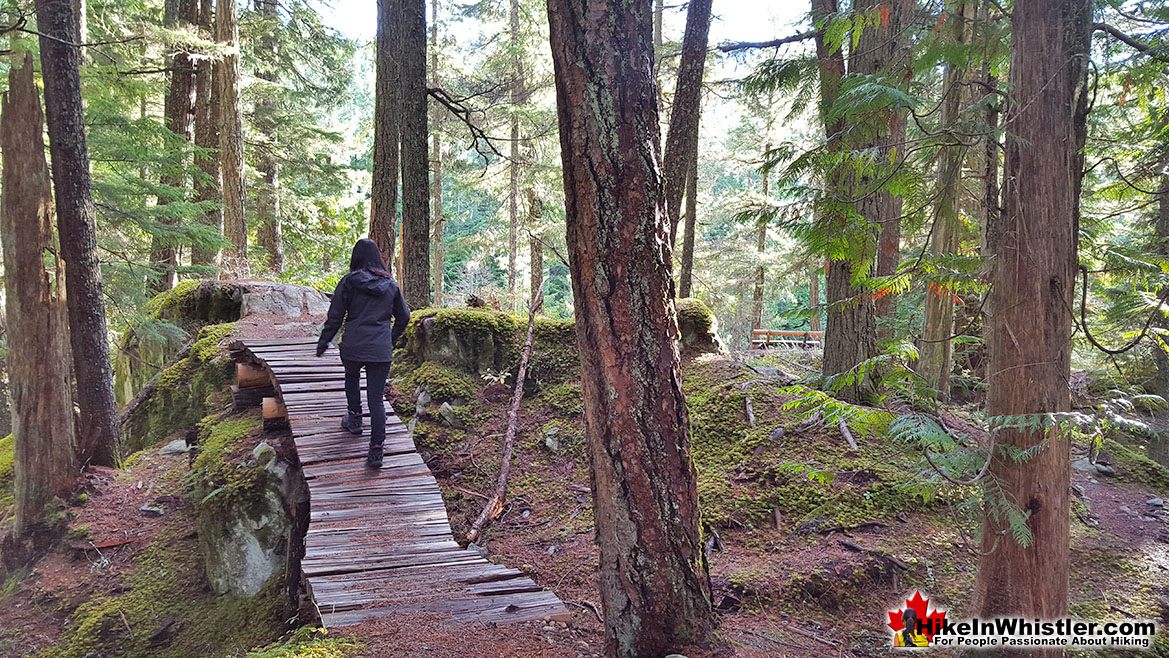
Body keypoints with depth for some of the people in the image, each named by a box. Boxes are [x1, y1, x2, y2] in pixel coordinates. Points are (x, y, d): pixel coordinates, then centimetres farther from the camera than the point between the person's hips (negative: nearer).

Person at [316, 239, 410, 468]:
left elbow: (335, 317, -3)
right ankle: (376, 450, -3)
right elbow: (403, 316, 14)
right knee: (377, 398, 3)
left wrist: (322, 344, 8)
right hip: (381, 351, 2)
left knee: (352, 378, 32)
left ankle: (354, 419, 38)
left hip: (353, 347, -1)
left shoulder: (349, 282, -4)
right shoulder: (390, 284, 6)